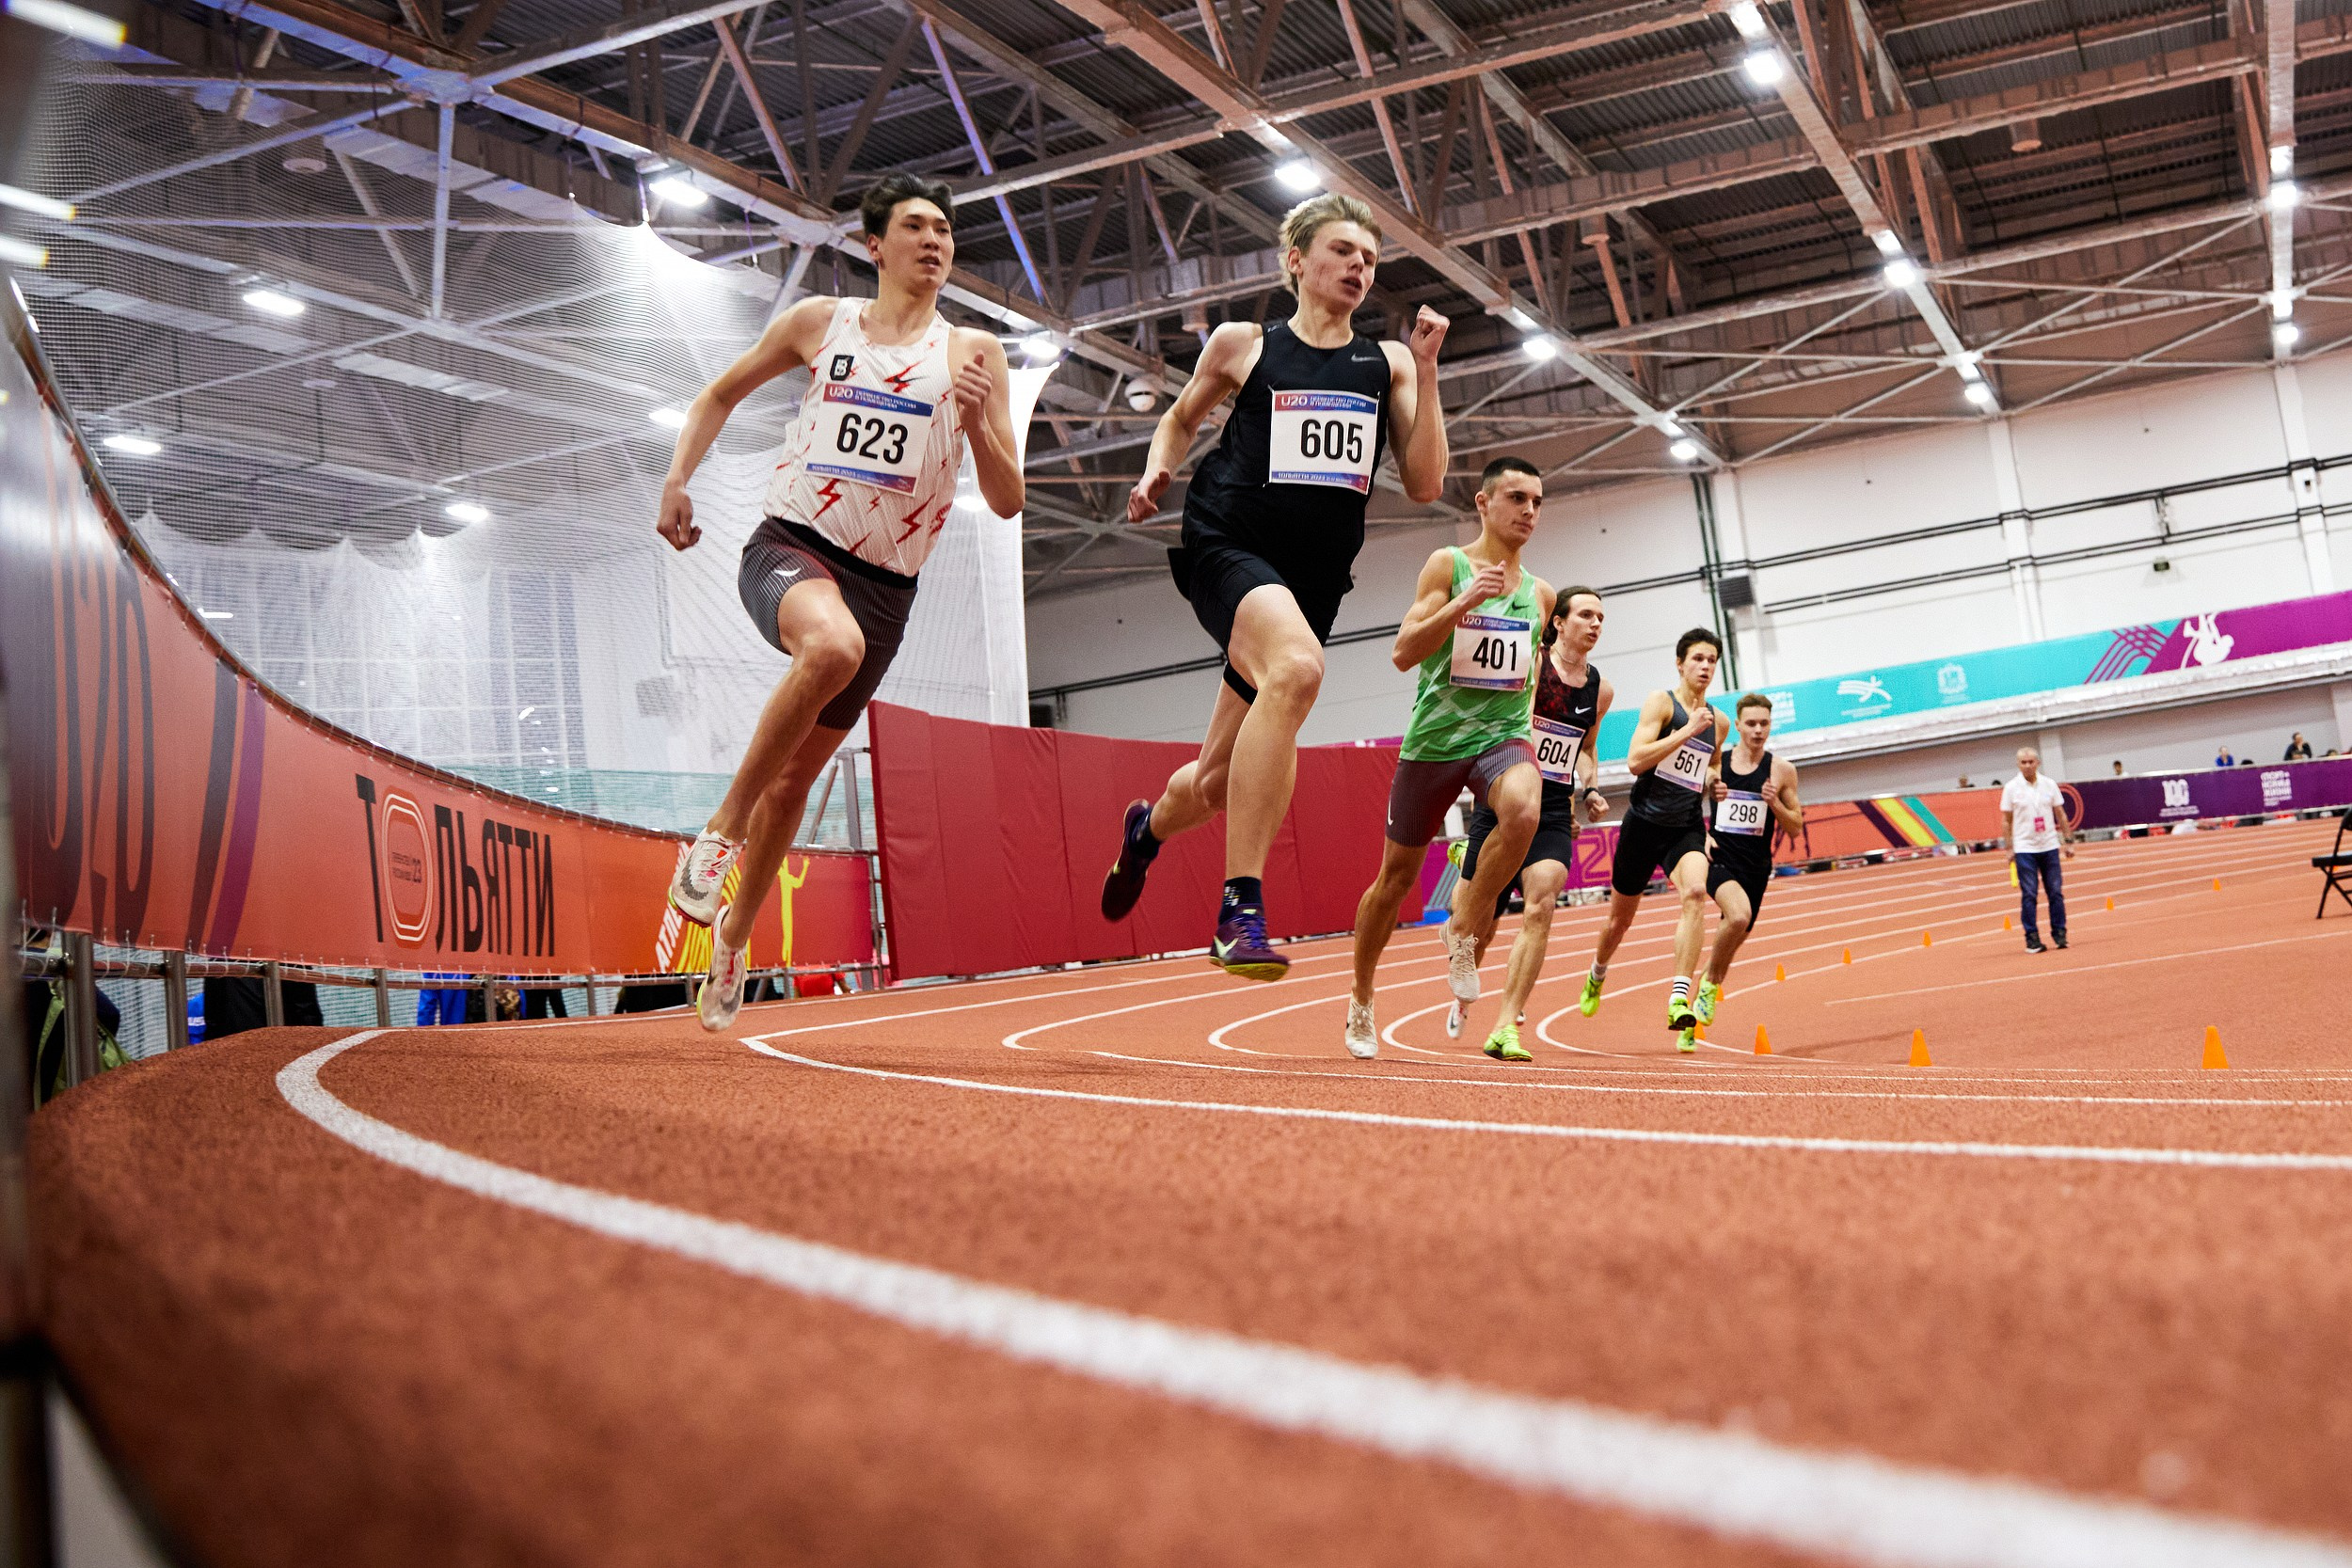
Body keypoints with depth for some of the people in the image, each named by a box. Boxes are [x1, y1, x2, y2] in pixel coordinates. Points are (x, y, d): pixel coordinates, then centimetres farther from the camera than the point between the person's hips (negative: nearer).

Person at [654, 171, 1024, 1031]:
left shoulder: (973, 354, 3)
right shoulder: (819, 321, 5)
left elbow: (1007, 502, -1)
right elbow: (721, 395, 18)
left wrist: (980, 426, -19)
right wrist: (677, 479, 2)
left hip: (883, 587, 2)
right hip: (790, 545, -2)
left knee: (797, 775, 10)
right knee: (833, 645, -38)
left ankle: (733, 936, 32)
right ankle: (720, 828, -23)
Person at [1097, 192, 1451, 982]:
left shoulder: (1388, 363, 12)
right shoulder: (1242, 344, 6)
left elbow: (1425, 485, 5)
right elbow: (1179, 420, 22)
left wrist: (1425, 373, -3)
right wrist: (1157, 474, 2)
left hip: (1314, 579, 4)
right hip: (1230, 549, -4)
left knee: (1217, 782, 9)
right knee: (1296, 668, -38)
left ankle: (1148, 827, 49)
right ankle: (1240, 909, -35)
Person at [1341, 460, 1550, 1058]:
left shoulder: (1539, 593, 11)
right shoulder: (1448, 564, -3)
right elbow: (1403, 654, -12)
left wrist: (1530, 728, 15)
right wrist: (1466, 600, -22)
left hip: (1504, 736, 2)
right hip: (1435, 737, -2)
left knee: (1524, 810, -34)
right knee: (1396, 876, 8)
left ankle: (1464, 931, -13)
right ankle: (1361, 1001, 30)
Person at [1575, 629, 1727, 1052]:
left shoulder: (1718, 721, 11)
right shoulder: (1661, 702, -6)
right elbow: (1635, 760, -18)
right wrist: (1687, 730, -21)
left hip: (1688, 827, 3)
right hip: (1645, 821, -3)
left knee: (1695, 891, -28)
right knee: (1621, 915, 12)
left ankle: (1679, 1000, -33)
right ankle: (1597, 974, 46)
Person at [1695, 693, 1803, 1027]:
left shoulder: (1782, 770, 2)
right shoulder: (1716, 762, 0)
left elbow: (1795, 829, 6)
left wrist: (1774, 803, -12)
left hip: (1756, 865, 2)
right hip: (1719, 858, -2)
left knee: (1733, 937, 11)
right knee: (1739, 916, -30)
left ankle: (1710, 989, 38)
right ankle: (1710, 979, -8)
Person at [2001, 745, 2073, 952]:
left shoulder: (2050, 785, 4)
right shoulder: (2011, 788, -2)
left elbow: (2060, 814, 10)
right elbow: (2006, 820, 1)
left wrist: (2068, 841, 6)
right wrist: (2008, 848, -4)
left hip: (2049, 847, 2)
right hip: (2024, 849, -2)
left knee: (2056, 892, 3)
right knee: (2028, 895, -3)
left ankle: (2059, 933, 12)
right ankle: (2032, 938, 2)